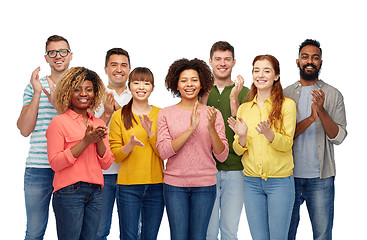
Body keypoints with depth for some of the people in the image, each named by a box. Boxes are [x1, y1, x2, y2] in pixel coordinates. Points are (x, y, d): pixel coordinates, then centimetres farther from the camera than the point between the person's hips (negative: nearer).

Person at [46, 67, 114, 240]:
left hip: (95, 193, 5)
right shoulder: (59, 122, -3)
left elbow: (106, 164, 11)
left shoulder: (98, 123, 13)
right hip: (69, 192, -5)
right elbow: (55, 162, -11)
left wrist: (99, 140, -7)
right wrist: (86, 141, -15)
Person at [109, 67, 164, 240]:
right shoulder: (119, 116, 2)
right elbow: (115, 155, 0)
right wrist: (131, 144, -19)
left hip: (155, 185, 1)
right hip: (128, 185, -1)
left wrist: (150, 132, -17)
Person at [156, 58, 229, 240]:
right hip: (175, 185, 0)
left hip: (204, 185, 1)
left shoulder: (213, 114, 3)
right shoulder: (166, 114, 2)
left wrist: (211, 128, -17)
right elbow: (163, 151, -9)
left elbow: (222, 156, -1)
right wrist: (191, 128, -18)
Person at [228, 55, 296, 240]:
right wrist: (242, 136, -15)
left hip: (280, 181, -3)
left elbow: (287, 144, -9)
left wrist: (268, 134, -28)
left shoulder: (287, 104, -2)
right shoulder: (244, 108, 9)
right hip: (251, 181, 3)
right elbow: (238, 150, 6)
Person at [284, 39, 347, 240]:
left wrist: (322, 111, -19)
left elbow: (338, 137, -4)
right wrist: (310, 119, -19)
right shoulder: (285, 94, 5)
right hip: (289, 174, 1)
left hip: (321, 178, -1)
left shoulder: (333, 95, 4)